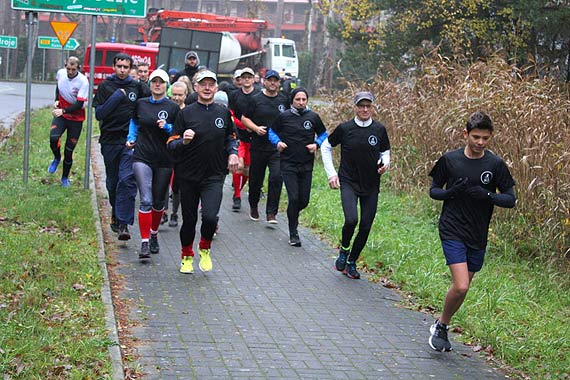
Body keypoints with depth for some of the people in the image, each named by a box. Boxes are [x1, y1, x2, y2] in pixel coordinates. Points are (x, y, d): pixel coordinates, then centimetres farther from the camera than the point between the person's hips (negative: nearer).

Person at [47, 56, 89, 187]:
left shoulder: (83, 82, -20)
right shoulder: (60, 73, -5)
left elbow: (79, 104, -21)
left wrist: (63, 111, -30)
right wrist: (57, 100, 4)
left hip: (76, 118, -3)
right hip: (60, 114, 3)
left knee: (69, 151, 3)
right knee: (53, 138, -25)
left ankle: (65, 178, 24)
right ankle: (57, 158, 8)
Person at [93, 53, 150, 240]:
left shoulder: (137, 87, 4)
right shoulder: (106, 86, 3)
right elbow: (98, 114, -5)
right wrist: (117, 96, -11)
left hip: (130, 141, -1)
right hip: (109, 141, 1)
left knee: (127, 180, -16)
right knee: (112, 182, 13)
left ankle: (123, 223, -17)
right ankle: (116, 215, 35)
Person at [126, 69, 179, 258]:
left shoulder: (173, 107, -1)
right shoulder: (141, 103, 6)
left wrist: (167, 127, -15)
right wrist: (131, 138, 9)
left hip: (164, 160, 0)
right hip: (142, 157, 0)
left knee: (158, 201, 12)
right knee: (146, 200, -11)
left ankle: (154, 234, 34)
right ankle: (145, 242, -11)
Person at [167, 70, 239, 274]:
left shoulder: (223, 113, 5)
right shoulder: (186, 113, -1)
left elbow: (231, 138, 21)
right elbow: (171, 144, -1)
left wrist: (233, 153, 2)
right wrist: (183, 141, -22)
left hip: (214, 176, 0)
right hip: (188, 175, 0)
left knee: (210, 217, -18)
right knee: (189, 219, 9)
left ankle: (205, 249, 12)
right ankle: (187, 257, 32)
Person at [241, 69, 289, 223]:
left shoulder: (284, 100, 7)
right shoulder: (256, 99, 1)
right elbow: (244, 118, 4)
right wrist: (256, 128, -12)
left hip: (278, 147, 0)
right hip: (258, 146, 0)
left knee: (277, 177, -14)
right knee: (256, 178, 10)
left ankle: (271, 213, -8)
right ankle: (253, 207, 33)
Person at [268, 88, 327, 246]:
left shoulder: (313, 117, 2)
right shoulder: (284, 117, -2)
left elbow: (323, 134, 14)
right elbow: (272, 131, 12)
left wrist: (317, 144, -5)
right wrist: (277, 142, -7)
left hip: (306, 165, 2)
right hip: (288, 164, -2)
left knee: (304, 200, 4)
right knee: (294, 198, -11)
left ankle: (292, 213, 40)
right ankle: (293, 233, 2)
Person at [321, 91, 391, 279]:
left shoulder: (379, 130, 0)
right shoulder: (345, 128, -5)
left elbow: (385, 151, 15)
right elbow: (326, 146, 9)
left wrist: (385, 163, -8)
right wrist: (331, 173, 2)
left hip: (371, 185, 3)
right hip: (348, 183, -3)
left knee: (366, 227, 3)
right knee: (351, 220, -22)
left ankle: (351, 262, 22)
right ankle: (343, 249, 9)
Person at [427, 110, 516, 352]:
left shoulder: (495, 164, -2)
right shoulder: (449, 160, -3)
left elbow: (511, 199, 1)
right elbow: (433, 190, 7)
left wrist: (487, 196, -18)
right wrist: (450, 192, -15)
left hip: (478, 236, 3)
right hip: (452, 231, -3)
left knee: (462, 287, 11)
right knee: (461, 287, -15)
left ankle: (442, 325, 34)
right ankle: (441, 325, 9)